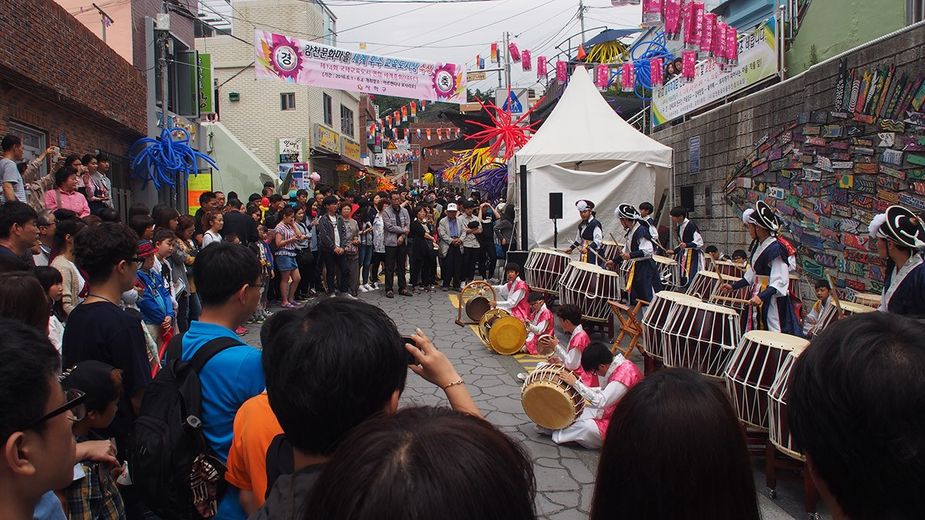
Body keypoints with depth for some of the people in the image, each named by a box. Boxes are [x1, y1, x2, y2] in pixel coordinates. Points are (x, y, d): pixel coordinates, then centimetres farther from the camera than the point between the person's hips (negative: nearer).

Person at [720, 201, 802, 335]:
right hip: (758, 296, 9)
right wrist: (733, 286, 18)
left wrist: (762, 296, -33)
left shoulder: (775, 248, -18)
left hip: (773, 299, -9)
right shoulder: (759, 247, 10)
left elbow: (780, 281, -23)